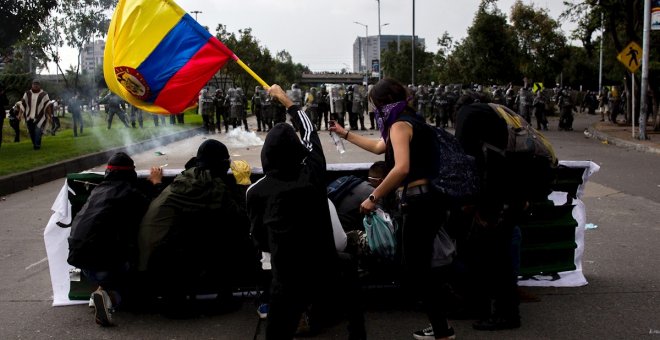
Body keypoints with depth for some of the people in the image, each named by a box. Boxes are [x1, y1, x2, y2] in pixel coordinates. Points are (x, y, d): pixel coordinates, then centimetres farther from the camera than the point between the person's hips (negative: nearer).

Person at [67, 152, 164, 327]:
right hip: (104, 261, -6)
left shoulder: (98, 190, 14)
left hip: (79, 256, 6)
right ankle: (110, 296, -11)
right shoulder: (131, 194, -5)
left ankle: (104, 288, 6)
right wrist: (157, 183, 20)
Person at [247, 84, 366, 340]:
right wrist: (288, 102, 31)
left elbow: (258, 238, 6)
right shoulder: (313, 172, -3)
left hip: (287, 276, -1)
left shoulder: (256, 191, -6)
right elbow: (310, 133, 17)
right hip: (326, 268, 2)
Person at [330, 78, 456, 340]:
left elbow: (401, 168, -28)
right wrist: (345, 134, 41)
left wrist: (374, 197, -21)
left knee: (414, 273, -5)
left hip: (419, 203, -10)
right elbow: (379, 147, 35)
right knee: (421, 268, 15)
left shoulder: (400, 125, -12)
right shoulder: (408, 121, 19)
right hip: (426, 200, 10)